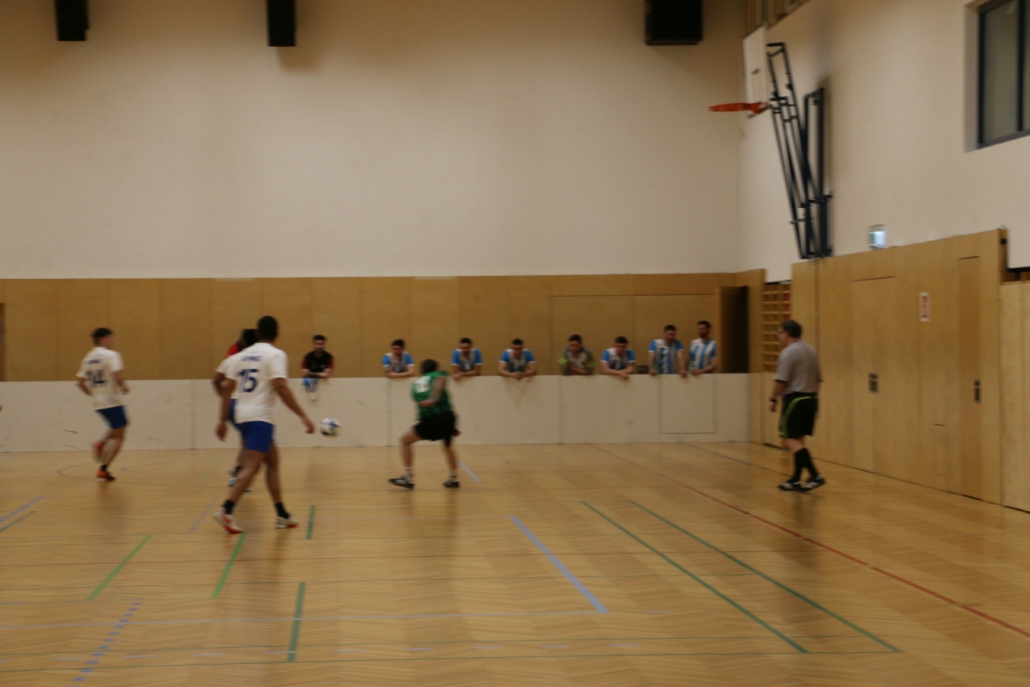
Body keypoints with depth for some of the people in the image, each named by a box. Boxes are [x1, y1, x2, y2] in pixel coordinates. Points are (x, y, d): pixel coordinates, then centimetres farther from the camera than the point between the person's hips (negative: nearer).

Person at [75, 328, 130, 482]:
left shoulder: (88, 358, 11)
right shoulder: (111, 355, -12)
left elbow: (81, 382, 13)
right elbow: (118, 376, -24)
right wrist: (125, 388, -6)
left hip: (99, 403, 8)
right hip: (112, 401, -8)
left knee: (120, 425, 29)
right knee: (118, 437, 1)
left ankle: (101, 444, 7)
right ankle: (103, 470, -7)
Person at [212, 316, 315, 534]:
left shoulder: (244, 355, 15)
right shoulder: (275, 355, -6)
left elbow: (227, 388, 14)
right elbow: (281, 388, -17)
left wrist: (222, 420, 18)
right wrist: (303, 416, -17)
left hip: (242, 416, 8)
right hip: (259, 417, -8)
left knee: (273, 460, 16)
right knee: (252, 466, -11)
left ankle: (282, 515, 18)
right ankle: (226, 511, -24)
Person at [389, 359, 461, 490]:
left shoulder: (416, 383, 27)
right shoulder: (439, 374, 16)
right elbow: (440, 381, -10)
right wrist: (433, 399, -25)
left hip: (430, 420, 0)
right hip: (447, 416, 0)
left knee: (405, 440, 17)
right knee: (448, 445, 29)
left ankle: (409, 478, 8)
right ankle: (453, 479, 33)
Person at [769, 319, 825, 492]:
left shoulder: (788, 352, -12)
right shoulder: (810, 350, 15)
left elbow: (781, 380, -17)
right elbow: (818, 379, 17)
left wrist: (773, 399, -7)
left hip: (795, 399, -9)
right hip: (810, 398, 9)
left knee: (791, 440, -9)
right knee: (798, 440, 15)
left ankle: (815, 476, -19)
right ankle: (796, 480, 18)